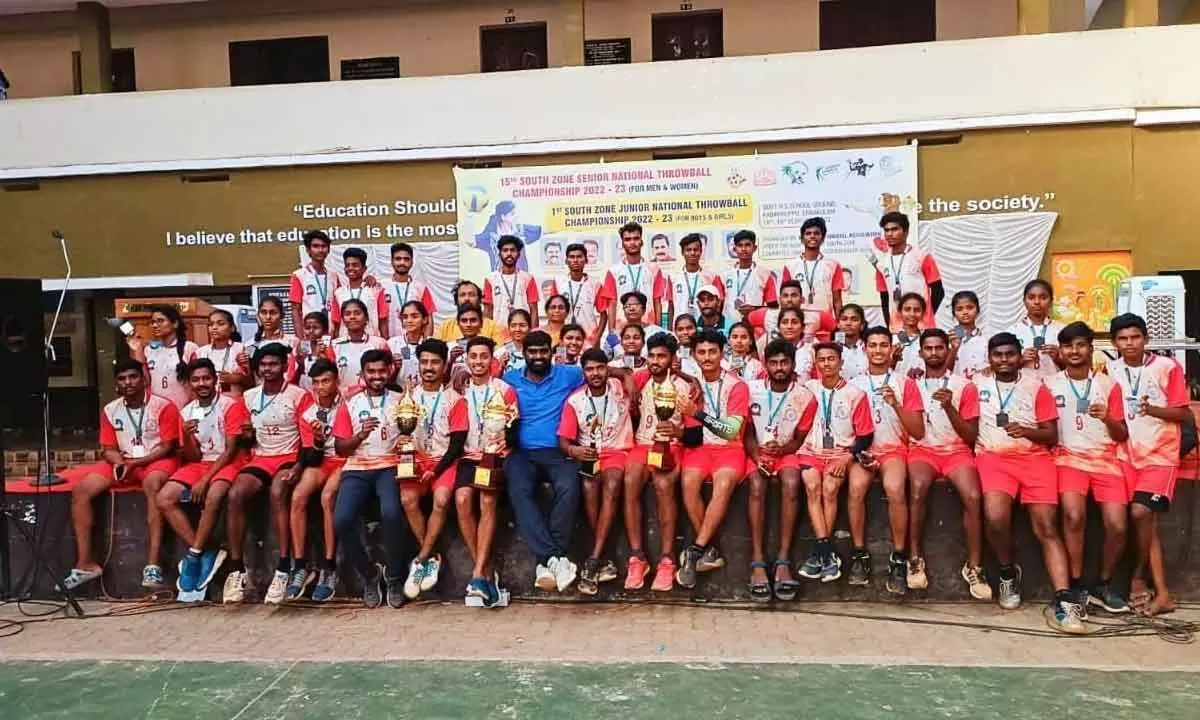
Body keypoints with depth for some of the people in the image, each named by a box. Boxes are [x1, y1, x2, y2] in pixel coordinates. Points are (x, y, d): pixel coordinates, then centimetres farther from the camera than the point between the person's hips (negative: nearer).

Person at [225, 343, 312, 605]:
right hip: (260, 458, 4)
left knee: (277, 492, -35)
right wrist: (246, 435, -5)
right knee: (234, 495, -25)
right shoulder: (249, 397, 11)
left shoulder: (299, 395, -3)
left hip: (289, 457, -4)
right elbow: (246, 441, 20)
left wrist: (298, 468, -22)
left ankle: (284, 568, -34)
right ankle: (236, 568, -19)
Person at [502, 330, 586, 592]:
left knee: (568, 487, -33)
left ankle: (548, 560, -28)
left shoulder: (567, 375, 13)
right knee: (519, 491, -33)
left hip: (558, 452, 0)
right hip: (522, 453, 0)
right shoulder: (510, 379, 16)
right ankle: (555, 558, -37)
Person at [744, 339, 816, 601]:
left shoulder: (805, 397, -2)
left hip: (786, 452, 1)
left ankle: (783, 562, -32)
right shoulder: (752, 390, -3)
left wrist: (781, 449, -17)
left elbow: (800, 439, 3)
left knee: (791, 484, -32)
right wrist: (757, 455, -16)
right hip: (756, 451, 0)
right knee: (757, 485, -32)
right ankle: (758, 563, -35)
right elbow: (747, 433, 2)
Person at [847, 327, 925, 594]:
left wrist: (896, 404, -13)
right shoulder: (853, 385, 10)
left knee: (894, 488, -34)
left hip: (894, 449, -1)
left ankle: (899, 559, -22)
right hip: (863, 450, 1)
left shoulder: (905, 383, 6)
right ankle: (860, 555, -21)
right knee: (856, 486, -32)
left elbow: (919, 433, 1)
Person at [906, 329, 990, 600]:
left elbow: (971, 436, 2)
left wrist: (949, 406, -12)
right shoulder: (912, 384, 12)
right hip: (923, 449, 0)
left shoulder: (965, 386, 8)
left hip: (957, 450, 0)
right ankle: (915, 559, -24)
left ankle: (974, 567, -16)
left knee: (973, 496, -30)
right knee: (918, 487, -34)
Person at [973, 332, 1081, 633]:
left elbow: (1052, 435, 7)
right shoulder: (977, 384, 13)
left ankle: (1064, 599, -19)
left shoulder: (1037, 388, 12)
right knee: (995, 517, -26)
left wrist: (1027, 432, -9)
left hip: (1034, 456, 1)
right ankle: (1008, 572, 1)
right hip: (993, 457, -1)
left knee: (1046, 526, -15)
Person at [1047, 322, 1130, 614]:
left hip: (1105, 460, 2)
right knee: (1074, 515, -28)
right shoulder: (1049, 384, 6)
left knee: (1118, 526, -16)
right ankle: (1076, 585, -12)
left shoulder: (1109, 385, 9)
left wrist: (1107, 418, -9)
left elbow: (1122, 436, 9)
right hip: (1069, 458, -2)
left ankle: (1104, 584, 9)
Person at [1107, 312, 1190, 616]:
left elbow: (1184, 414, -4)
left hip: (1160, 454, -3)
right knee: (1148, 522, -1)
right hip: (1127, 455, 3)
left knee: (1140, 512, -18)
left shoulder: (1167, 367, -5)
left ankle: (1137, 578, 2)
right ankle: (1162, 593, 6)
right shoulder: (1109, 371, 6)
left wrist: (1153, 409, -19)